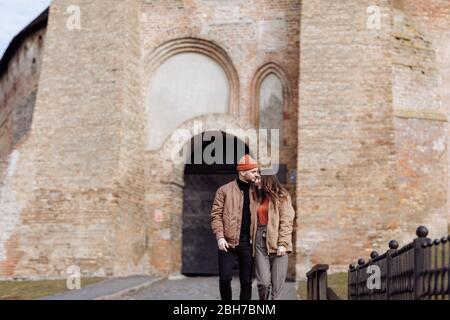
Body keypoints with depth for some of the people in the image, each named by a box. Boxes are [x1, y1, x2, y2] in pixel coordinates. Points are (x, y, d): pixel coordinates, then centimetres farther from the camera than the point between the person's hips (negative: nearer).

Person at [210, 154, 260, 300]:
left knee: (246, 281, 6)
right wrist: (220, 237, -12)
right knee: (225, 278, -3)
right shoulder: (225, 190, 1)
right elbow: (216, 215, -2)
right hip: (228, 241, -3)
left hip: (247, 242, 3)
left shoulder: (256, 192, 10)